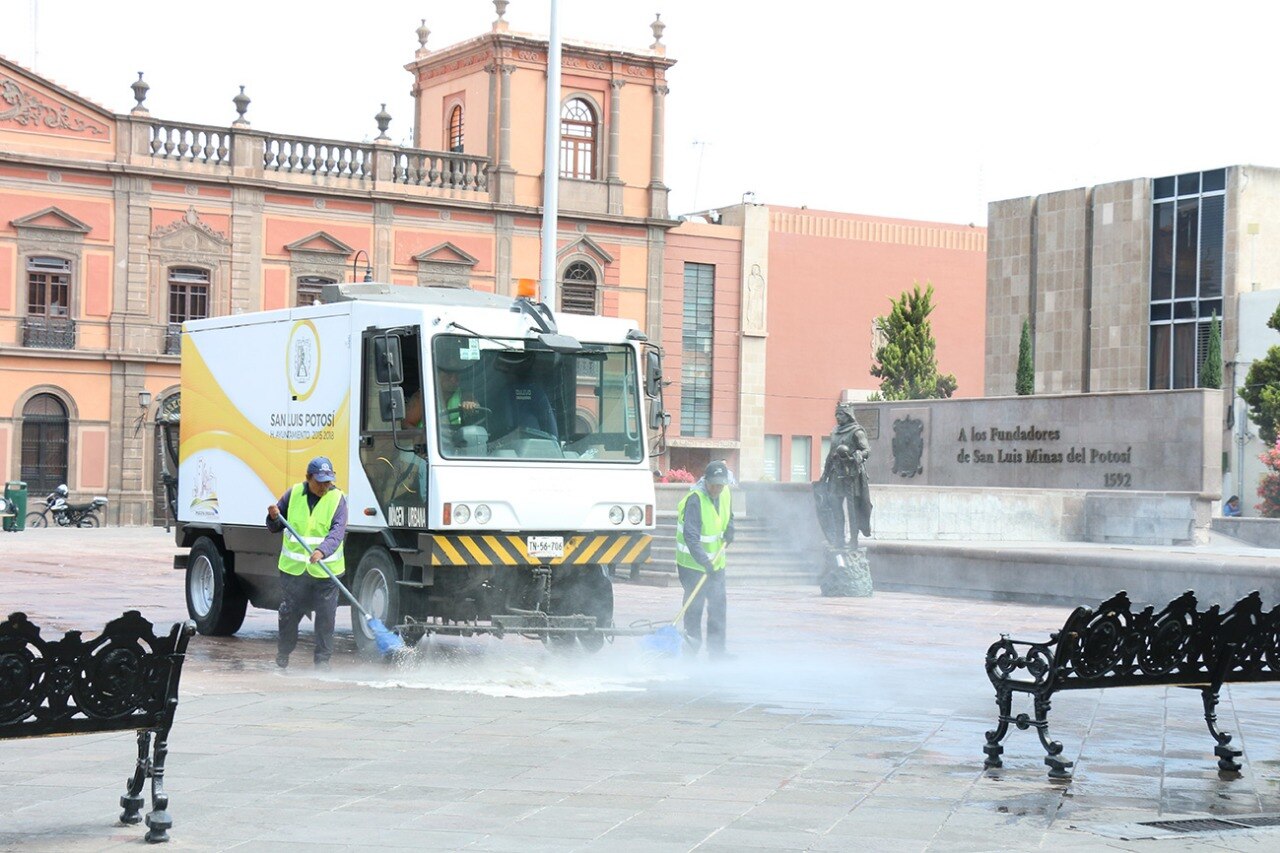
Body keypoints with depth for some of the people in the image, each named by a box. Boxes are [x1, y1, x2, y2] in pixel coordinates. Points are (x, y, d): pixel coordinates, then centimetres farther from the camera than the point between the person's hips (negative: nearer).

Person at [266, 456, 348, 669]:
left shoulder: (338, 499, -3)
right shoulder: (293, 494, 3)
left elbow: (337, 531, -17)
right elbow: (275, 528, 13)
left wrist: (322, 551, -33)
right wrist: (274, 517, -10)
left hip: (326, 571, -2)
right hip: (293, 569, 2)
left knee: (325, 617, -1)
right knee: (289, 614, 12)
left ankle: (323, 659, 10)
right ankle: (283, 652, 33)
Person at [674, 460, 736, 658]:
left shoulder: (725, 494, 0)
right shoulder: (695, 500, -24)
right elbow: (691, 537, -29)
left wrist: (729, 529, 1)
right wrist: (704, 562, -37)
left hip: (716, 562, 7)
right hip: (693, 564, -7)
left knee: (718, 606, 9)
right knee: (694, 607, -3)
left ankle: (716, 649, 16)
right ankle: (691, 651, 6)